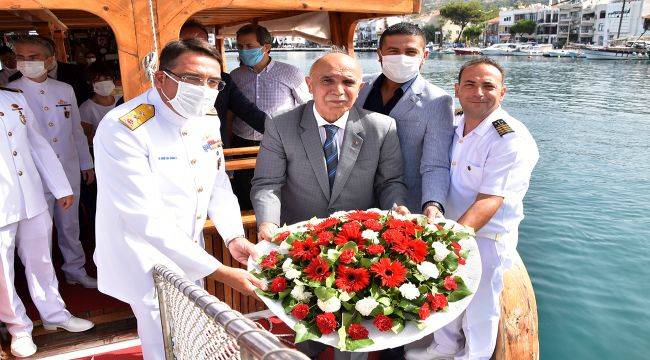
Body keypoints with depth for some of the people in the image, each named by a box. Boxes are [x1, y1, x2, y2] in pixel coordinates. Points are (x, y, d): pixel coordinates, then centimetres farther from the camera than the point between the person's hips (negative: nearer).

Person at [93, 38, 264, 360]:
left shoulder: (207, 119, -4)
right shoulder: (122, 129, -27)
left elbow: (218, 183, 5)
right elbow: (147, 219, -31)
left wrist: (234, 236, -12)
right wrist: (219, 271, -31)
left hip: (190, 253, 7)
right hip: (147, 261, -6)